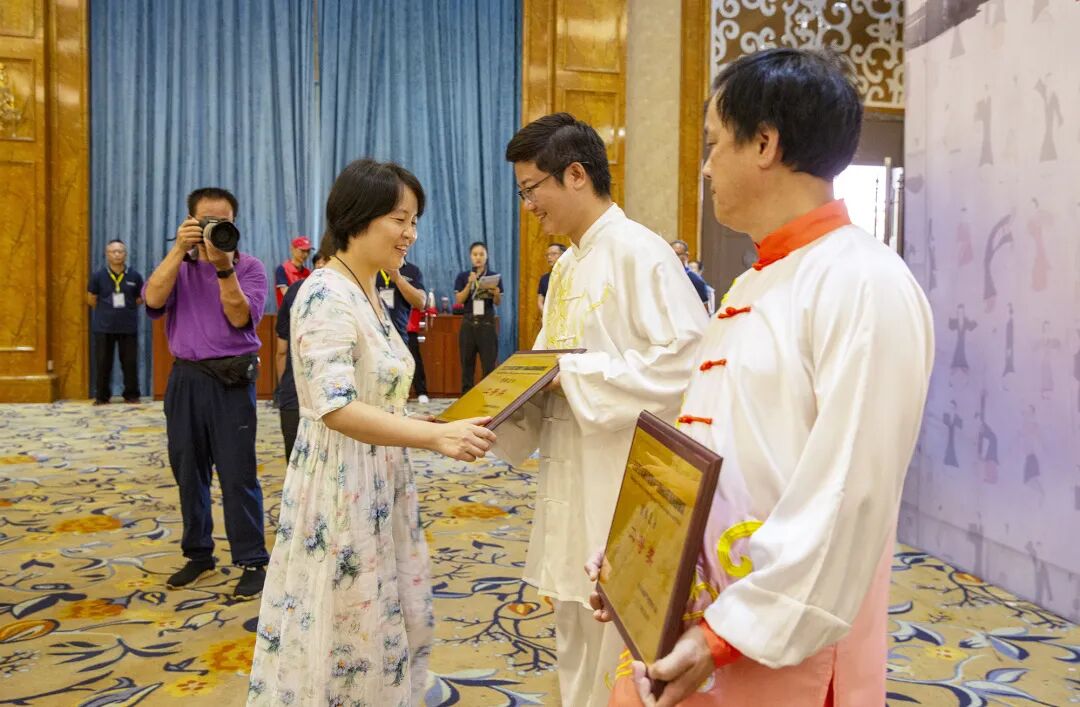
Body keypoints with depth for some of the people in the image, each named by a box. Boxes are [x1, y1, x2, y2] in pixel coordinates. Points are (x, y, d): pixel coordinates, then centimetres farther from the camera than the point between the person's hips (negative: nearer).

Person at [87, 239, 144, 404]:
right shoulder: (98, 275, -2)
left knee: (130, 362, 4)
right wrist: (106, 311, 10)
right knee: (103, 363, 5)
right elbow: (91, 299, 9)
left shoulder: (134, 276, -2)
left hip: (128, 326, 0)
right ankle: (101, 396, 15)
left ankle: (131, 395, 14)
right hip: (104, 326, 0)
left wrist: (126, 310, 7)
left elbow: (140, 299, 11)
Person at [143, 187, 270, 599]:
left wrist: (223, 267, -23)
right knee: (188, 470, 11)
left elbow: (240, 317, -14)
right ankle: (198, 554, 25)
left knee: (237, 473, -4)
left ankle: (252, 562, 3)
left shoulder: (249, 267, -1)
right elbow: (153, 300, -10)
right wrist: (179, 250, -15)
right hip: (185, 378, 4)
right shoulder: (177, 265, 10)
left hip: (231, 379, -4)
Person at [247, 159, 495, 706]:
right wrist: (438, 437, -40)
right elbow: (336, 409, -30)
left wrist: (446, 426, 9)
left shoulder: (367, 294, 9)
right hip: (340, 487, -9)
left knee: (380, 624, 20)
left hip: (376, 485, 9)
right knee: (341, 630, 7)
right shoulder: (327, 295, -20)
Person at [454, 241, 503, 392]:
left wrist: (496, 293, -18)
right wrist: (470, 283, -15)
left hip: (487, 323, -1)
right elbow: (459, 300, -4)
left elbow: (498, 303, 4)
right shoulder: (462, 276, 4)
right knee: (467, 363, 4)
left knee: (489, 363, -5)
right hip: (468, 323, 1)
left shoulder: (494, 276, 4)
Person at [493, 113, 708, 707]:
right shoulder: (567, 266, 13)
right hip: (571, 480, 9)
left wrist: (575, 375, -20)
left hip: (622, 483, -8)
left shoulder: (639, 252, -14)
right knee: (575, 638, 21)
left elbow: (688, 361, -23)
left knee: (615, 649, 5)